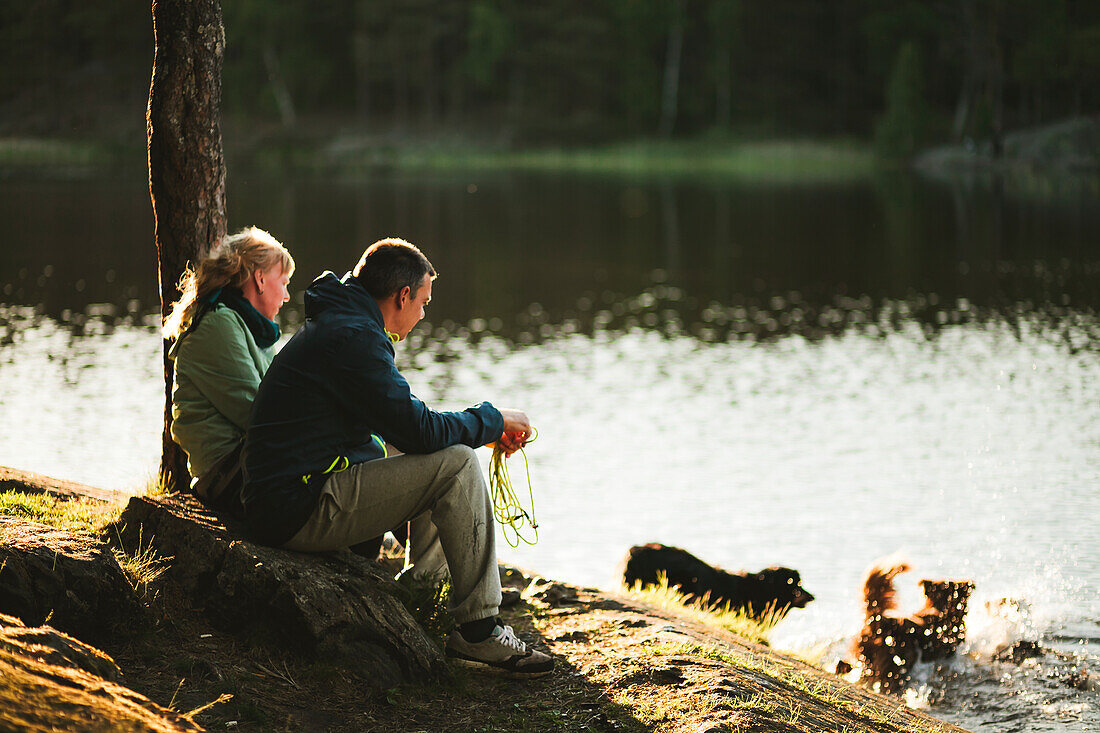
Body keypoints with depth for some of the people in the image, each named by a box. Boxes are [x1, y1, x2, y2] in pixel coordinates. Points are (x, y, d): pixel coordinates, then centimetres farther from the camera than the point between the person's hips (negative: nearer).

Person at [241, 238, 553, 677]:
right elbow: (417, 429, -20)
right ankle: (478, 632, -13)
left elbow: (400, 424, 26)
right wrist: (494, 420, -3)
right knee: (456, 466, -17)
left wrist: (488, 430, 17)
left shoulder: (333, 327, 18)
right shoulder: (352, 337, -16)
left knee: (445, 460, 22)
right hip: (300, 509, -11)